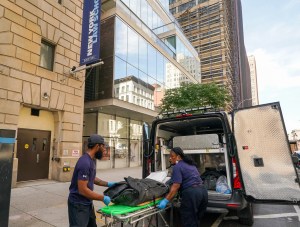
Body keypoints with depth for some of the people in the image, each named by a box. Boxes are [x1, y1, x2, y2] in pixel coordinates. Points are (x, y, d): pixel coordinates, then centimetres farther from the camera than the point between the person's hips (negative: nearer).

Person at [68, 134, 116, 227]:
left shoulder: (91, 160, 4)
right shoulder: (85, 163, -27)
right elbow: (83, 190, -28)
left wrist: (107, 184, 11)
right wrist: (103, 198, -20)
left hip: (87, 203, 10)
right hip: (78, 205, -10)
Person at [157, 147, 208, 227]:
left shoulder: (177, 167, -6)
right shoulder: (191, 164, 20)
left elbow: (176, 186, -15)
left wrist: (166, 200, -16)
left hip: (191, 193, -9)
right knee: (195, 220, 19)